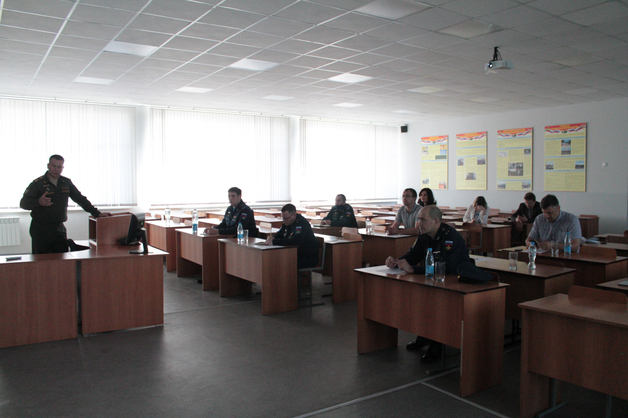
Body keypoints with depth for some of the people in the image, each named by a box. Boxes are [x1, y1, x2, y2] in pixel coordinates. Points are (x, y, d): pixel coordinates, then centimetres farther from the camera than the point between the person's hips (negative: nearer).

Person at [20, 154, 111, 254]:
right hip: (41, 229, -4)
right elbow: (23, 203, -10)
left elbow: (81, 199, 14)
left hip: (59, 228, 4)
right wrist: (39, 202, -31)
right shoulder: (38, 183, -3)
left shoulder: (66, 183, 11)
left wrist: (97, 213, 7)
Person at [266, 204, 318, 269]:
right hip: (296, 255, 8)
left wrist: (274, 242, -34)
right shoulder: (287, 223, 7)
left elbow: (295, 241, -34)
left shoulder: (302, 223, -21)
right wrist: (272, 238, -8)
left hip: (309, 258, -8)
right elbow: (279, 234, 18)